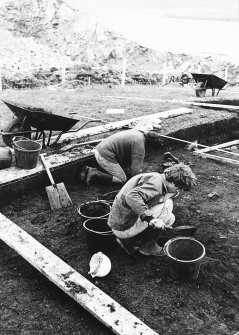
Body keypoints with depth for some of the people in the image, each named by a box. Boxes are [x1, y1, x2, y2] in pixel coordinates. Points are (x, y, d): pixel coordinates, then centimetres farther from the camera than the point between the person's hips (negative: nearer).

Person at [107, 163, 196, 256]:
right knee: (167, 204, -10)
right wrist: (150, 218, -32)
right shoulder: (156, 181, -19)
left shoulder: (156, 178, 12)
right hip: (123, 228, -10)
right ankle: (148, 246, 1)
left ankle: (129, 241, 15)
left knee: (170, 218, 18)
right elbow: (131, 196, -34)